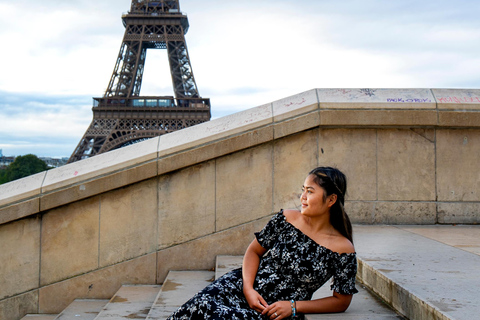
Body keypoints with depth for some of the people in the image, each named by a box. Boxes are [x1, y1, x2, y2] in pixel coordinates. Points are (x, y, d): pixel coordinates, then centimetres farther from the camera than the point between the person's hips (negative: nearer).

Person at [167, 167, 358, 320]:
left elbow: (342, 301, -1)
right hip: (241, 287, 3)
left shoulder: (343, 249, -7)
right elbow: (254, 251, 10)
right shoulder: (286, 219, 2)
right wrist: (248, 288, -7)